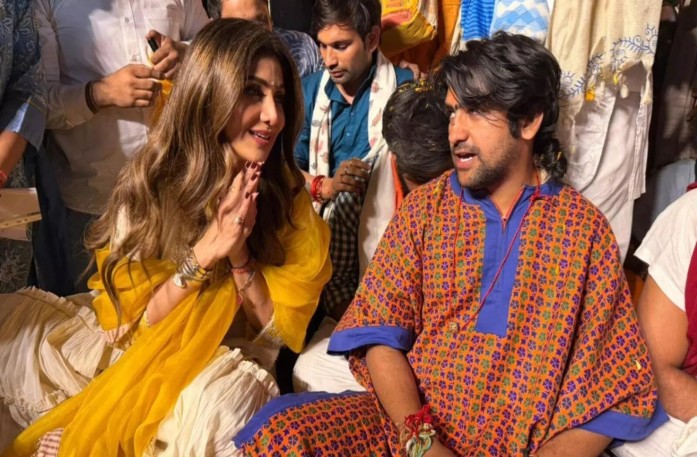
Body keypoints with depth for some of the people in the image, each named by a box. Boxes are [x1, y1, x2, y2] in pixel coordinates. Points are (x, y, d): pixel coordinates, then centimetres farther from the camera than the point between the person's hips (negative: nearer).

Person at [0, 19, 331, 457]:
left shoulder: (291, 200, -11)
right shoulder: (151, 180, -10)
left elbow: (283, 335, -8)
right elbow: (125, 322, -9)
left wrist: (239, 255, -23)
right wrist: (205, 251, -23)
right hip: (129, 353, 1)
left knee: (236, 394, -35)